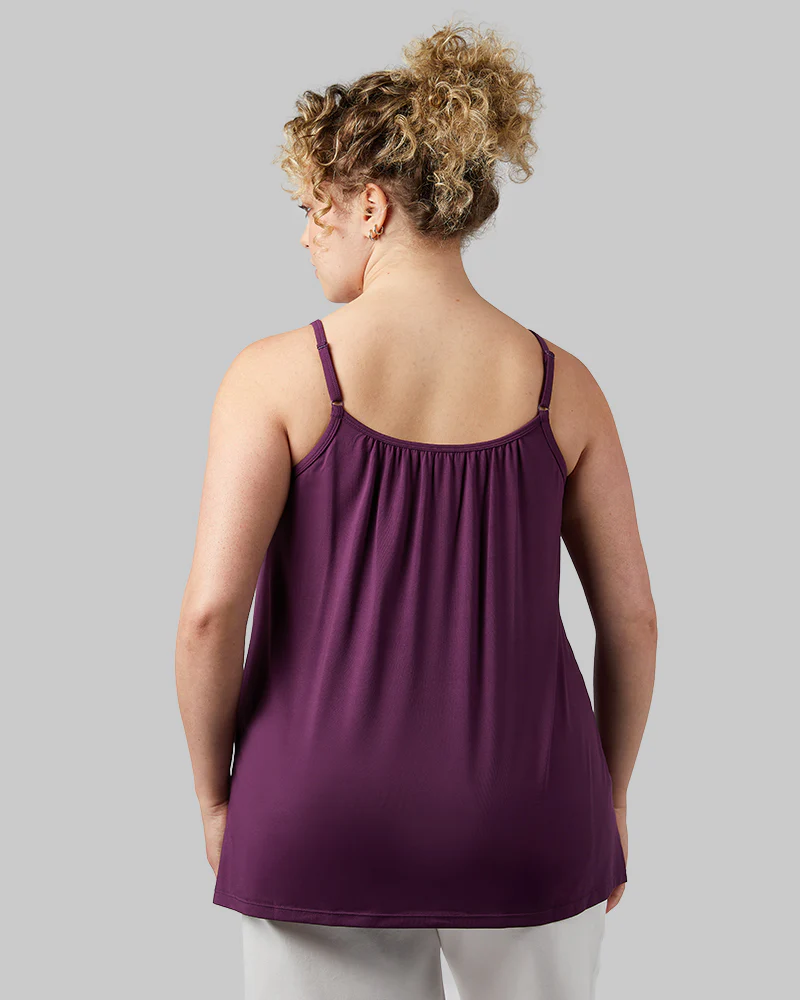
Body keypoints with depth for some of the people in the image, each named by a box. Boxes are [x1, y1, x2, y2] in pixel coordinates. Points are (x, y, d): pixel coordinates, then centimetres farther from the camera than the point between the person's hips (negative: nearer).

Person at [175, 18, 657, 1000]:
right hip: (527, 827, 2)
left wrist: (213, 792, 1)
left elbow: (210, 610, -15)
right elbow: (631, 617, 1)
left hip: (327, 827, -2)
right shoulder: (560, 386, -2)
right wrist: (608, 797, 15)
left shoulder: (277, 376, -10)